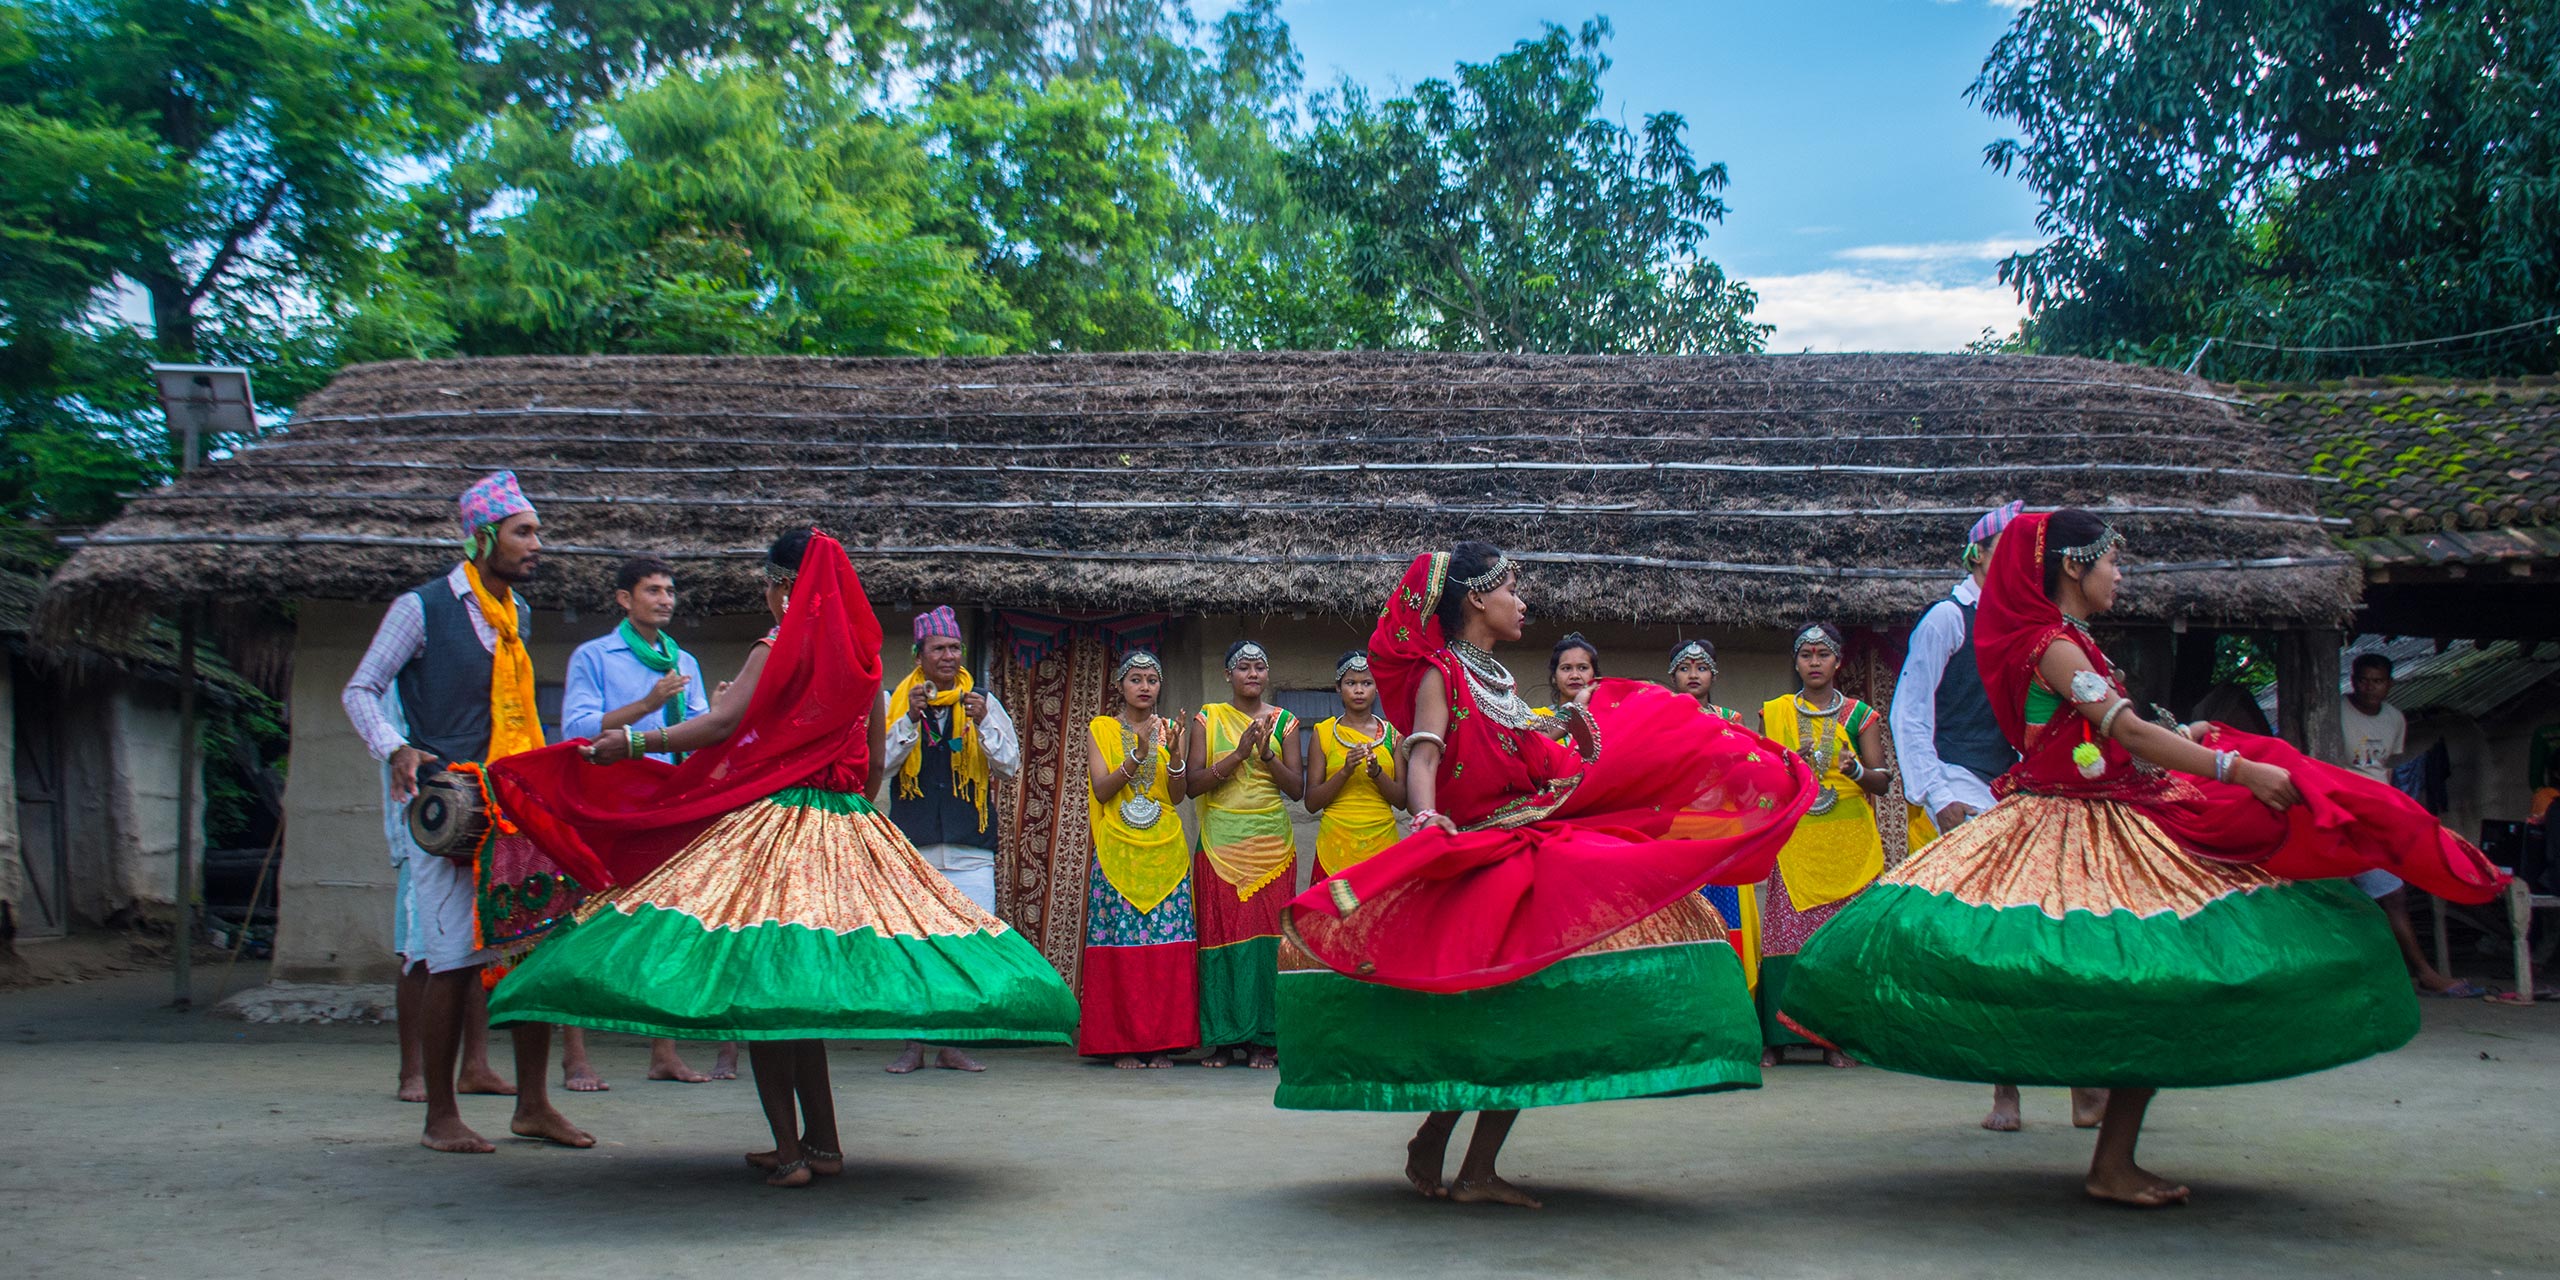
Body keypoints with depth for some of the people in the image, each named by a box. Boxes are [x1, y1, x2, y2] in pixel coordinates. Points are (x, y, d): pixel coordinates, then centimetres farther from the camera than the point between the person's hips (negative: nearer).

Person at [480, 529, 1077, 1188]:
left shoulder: (781, 645, -7)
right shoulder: (861, 653, 12)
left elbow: (723, 724, -17)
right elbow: (874, 758, 16)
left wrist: (633, 740, -12)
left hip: (776, 822, -7)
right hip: (846, 832, 7)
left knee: (756, 979, -2)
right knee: (801, 986, 14)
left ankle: (789, 1149, -5)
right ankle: (822, 1143, 15)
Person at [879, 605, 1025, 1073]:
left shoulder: (983, 703, 11)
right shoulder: (897, 702, 9)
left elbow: (1011, 766, 5)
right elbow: (880, 764, 0)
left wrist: (982, 723, -8)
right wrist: (911, 719, -10)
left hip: (970, 848, 1)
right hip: (911, 846, 0)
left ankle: (952, 1042, 6)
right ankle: (914, 1042, 8)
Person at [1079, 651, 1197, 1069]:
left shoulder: (1170, 729, 12)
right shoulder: (1100, 730, 7)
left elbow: (1177, 795, 1)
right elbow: (1101, 790, -6)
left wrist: (1174, 754, -15)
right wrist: (1137, 755, -17)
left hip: (1165, 851, 2)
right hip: (1118, 851, -2)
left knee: (1168, 944, -4)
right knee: (1120, 944, -6)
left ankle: (1162, 1042, 2)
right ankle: (1122, 1043, 0)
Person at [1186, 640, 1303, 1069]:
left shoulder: (1284, 722, 10)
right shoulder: (1208, 720, 7)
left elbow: (1297, 788, 5)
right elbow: (1193, 784, -3)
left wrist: (1267, 755, -11)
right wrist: (1238, 754, -13)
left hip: (1271, 844, 1)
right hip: (1221, 841, -1)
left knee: (1266, 935, -4)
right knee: (1220, 934, -4)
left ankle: (1262, 1039, 2)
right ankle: (1221, 1038, 3)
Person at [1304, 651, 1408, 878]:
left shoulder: (1392, 733, 8)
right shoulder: (1324, 732, 4)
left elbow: (1402, 801, 4)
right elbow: (1312, 803, -1)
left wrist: (1377, 772, -13)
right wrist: (1345, 771, -14)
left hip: (1381, 842, 1)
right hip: (1337, 843, -1)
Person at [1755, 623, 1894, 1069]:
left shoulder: (1860, 714, 11)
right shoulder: (1774, 713, 13)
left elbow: (1883, 780, 7)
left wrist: (1856, 770, -14)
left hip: (1849, 840, 0)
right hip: (1795, 840, 0)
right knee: (1788, 930, -8)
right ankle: (1776, 1039, -5)